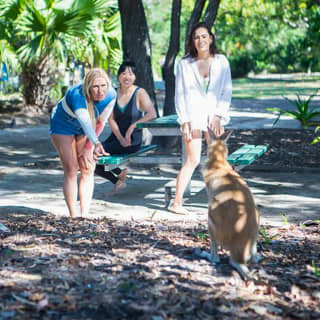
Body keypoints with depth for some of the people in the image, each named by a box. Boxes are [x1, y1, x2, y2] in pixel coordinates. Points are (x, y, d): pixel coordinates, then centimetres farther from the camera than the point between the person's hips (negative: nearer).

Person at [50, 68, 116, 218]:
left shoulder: (110, 95, -24)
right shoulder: (77, 95, -40)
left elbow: (100, 123, -12)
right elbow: (86, 123, -56)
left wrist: (88, 147, -13)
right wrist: (96, 144, -71)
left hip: (83, 131, 5)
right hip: (62, 126, -5)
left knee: (88, 169, -4)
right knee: (71, 170, -10)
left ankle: (84, 215, -5)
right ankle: (72, 216, -6)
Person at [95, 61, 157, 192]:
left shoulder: (140, 93, -7)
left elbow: (152, 114, -20)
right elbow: (111, 119, 1)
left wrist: (133, 125, -26)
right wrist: (120, 138, -13)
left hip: (133, 141, -5)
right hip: (116, 137, 5)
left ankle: (120, 173, 6)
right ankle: (118, 181, 16)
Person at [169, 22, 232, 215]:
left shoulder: (221, 62, 4)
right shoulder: (184, 64, 2)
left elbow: (227, 90, 3)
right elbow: (180, 94, 2)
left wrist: (218, 116, -7)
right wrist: (184, 121, -6)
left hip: (214, 116, 2)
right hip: (192, 115, -2)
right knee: (193, 160, -7)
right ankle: (177, 202, -1)